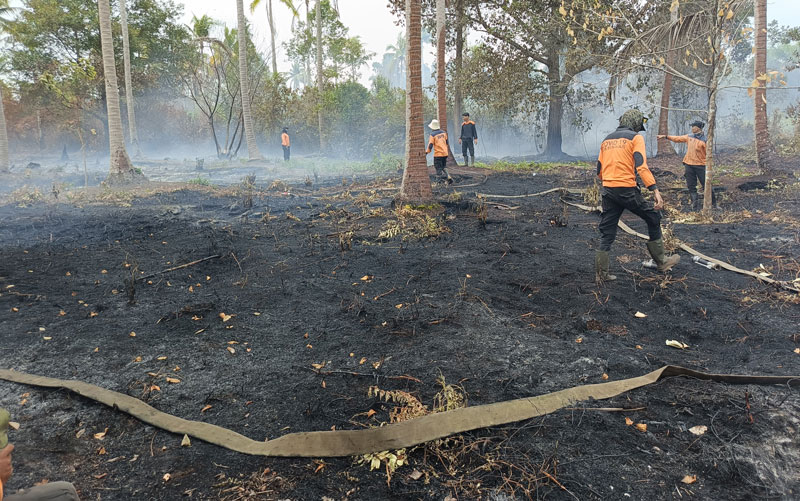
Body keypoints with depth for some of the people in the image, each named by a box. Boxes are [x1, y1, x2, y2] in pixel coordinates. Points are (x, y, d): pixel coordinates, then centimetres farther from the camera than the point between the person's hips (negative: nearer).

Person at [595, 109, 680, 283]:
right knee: (653, 218, 14)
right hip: (627, 189, -6)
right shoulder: (635, 137, -1)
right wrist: (655, 190, -19)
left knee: (607, 232, 10)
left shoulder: (607, 140, 17)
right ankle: (661, 262, 22)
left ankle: (601, 274, 10)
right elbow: (641, 166, -14)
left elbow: (599, 170, 17)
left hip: (607, 190, 6)